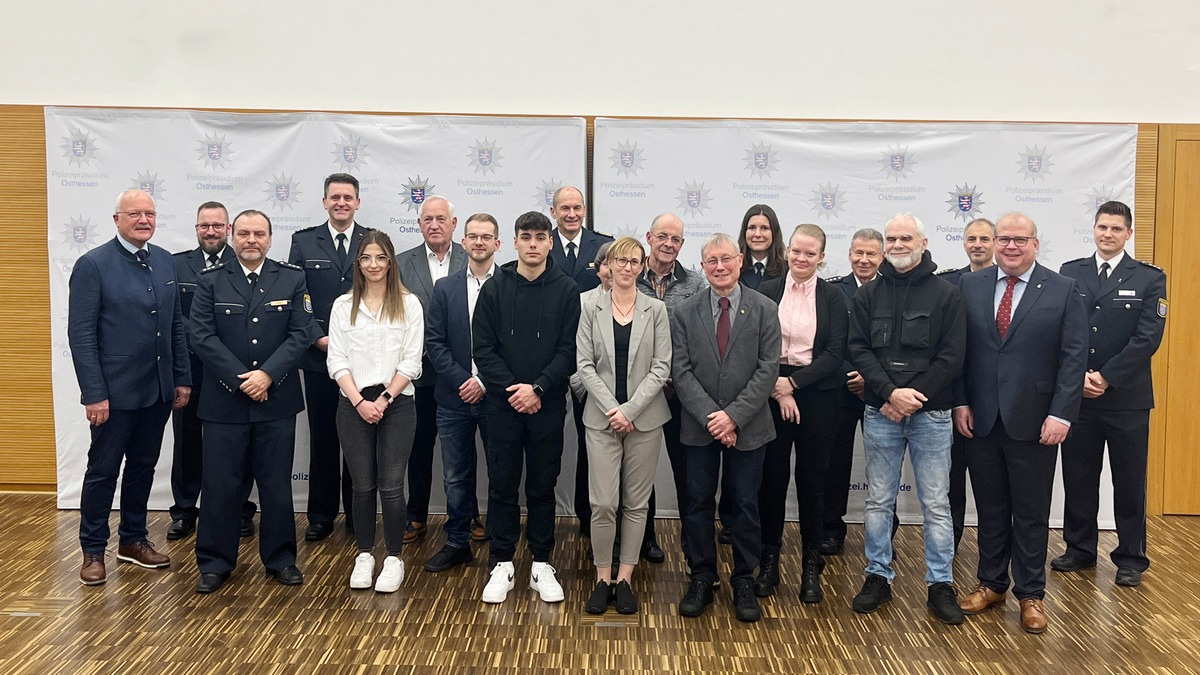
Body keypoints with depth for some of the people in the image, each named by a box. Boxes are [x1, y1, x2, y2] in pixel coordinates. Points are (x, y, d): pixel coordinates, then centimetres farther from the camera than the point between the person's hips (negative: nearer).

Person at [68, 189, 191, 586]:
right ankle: (93, 550, 21)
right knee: (103, 470, 7)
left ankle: (133, 539, 31)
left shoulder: (165, 261, 7)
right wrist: (94, 394, -16)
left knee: (143, 466, 16)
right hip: (115, 391, -5)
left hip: (158, 390, 6)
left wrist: (182, 378, 8)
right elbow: (80, 334, -13)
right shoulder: (93, 264, -10)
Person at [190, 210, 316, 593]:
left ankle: (280, 559, 22)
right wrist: (240, 379, -13)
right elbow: (201, 336, -5)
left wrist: (267, 375, -15)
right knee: (220, 485, 5)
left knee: (277, 484, 9)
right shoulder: (211, 281, 3)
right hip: (224, 401, 0)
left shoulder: (292, 279, 4)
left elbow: (301, 334, -3)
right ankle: (215, 563, 18)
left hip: (277, 401, 1)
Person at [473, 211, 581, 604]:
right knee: (502, 486, 6)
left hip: (548, 406, 0)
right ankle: (501, 565, 18)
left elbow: (569, 350, -4)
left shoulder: (566, 290, 1)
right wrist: (512, 389, -12)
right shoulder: (494, 289, 2)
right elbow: (483, 348, -1)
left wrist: (538, 388, -15)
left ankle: (541, 565, 19)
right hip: (503, 405, 1)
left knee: (542, 487, 8)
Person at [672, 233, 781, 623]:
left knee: (745, 504, 8)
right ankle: (701, 578, 22)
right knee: (698, 502, 8)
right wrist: (711, 416, -14)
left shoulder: (764, 310, -1)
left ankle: (744, 580, 22)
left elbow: (768, 370, -7)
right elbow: (681, 371, -4)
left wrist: (733, 415, -15)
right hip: (699, 427, 1)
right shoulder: (685, 313, 2)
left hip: (747, 426, -1)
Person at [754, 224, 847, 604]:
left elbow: (835, 354, -5)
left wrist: (793, 382, -14)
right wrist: (776, 389, -13)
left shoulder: (833, 298, 2)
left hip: (817, 394, 0)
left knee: (811, 478, 5)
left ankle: (812, 567, 17)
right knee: (772, 476, 4)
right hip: (772, 393, 0)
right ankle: (769, 561, 17)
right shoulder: (767, 292, 3)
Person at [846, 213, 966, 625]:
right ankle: (878, 576, 21)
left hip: (930, 413, -2)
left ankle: (940, 584, 13)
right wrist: (890, 392, -14)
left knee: (936, 504, 3)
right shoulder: (868, 296, 7)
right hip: (880, 412, 2)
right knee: (878, 500, 9)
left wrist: (913, 398, -13)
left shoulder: (946, 295, 1)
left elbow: (952, 356, -5)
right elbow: (858, 349, 0)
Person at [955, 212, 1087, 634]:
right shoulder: (970, 286, 5)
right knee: (990, 508, 13)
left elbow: (1074, 357, -5)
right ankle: (992, 584, 27)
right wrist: (960, 402, -1)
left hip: (1034, 422, -2)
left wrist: (1061, 414, -12)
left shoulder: (1063, 291, -1)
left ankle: (1031, 595, 21)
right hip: (981, 420, 2)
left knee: (1031, 513, 8)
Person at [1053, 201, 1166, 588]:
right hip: (1077, 394, 2)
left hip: (1127, 397, -2)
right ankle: (1080, 549, 23)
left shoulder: (1149, 279, 1)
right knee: (1078, 478, 9)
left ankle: (1131, 559, 19)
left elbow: (1148, 338, -8)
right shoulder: (1069, 274, 6)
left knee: (1129, 482, 7)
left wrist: (1106, 377, -15)